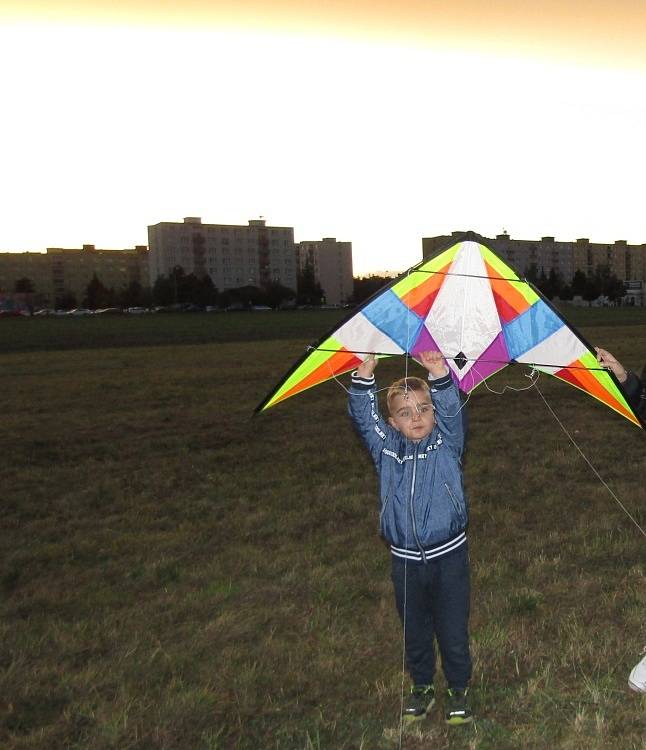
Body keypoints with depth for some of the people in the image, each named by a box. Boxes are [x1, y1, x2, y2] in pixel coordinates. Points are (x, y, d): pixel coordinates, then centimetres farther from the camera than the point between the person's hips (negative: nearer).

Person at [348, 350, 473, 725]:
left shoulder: (447, 442, -5)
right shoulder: (387, 449, -1)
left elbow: (452, 409, -21)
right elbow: (363, 417, -12)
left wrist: (439, 374, -39)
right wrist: (364, 377, -26)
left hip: (449, 555, -2)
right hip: (405, 560, 2)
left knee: (453, 628, 11)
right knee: (415, 628, 18)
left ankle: (459, 689, 34)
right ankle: (422, 687, 40)